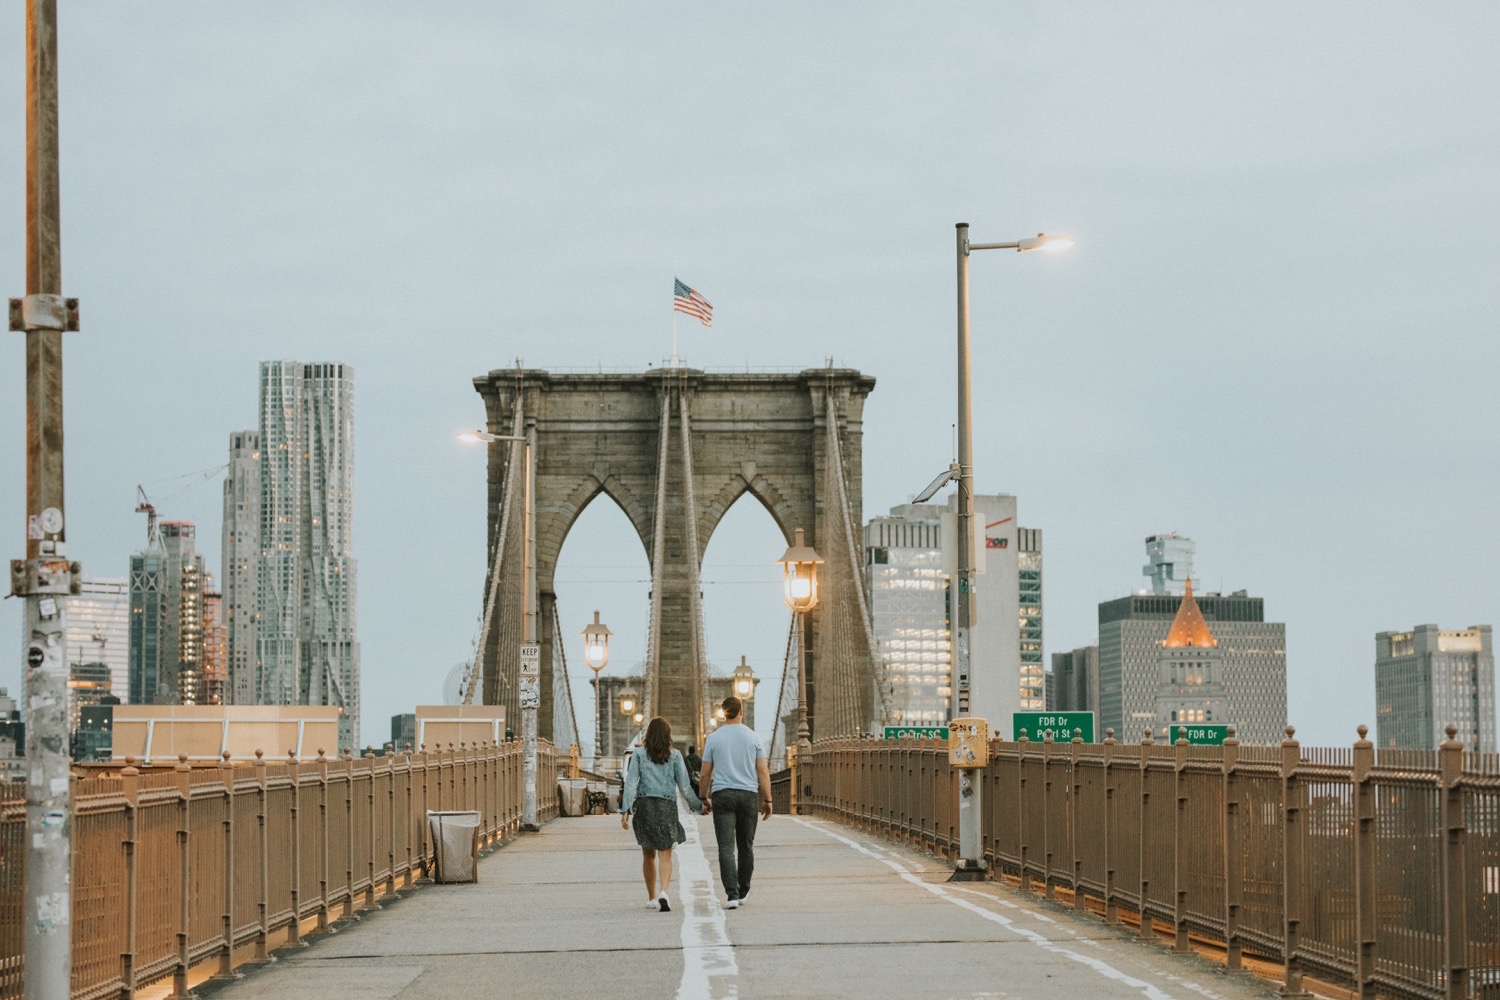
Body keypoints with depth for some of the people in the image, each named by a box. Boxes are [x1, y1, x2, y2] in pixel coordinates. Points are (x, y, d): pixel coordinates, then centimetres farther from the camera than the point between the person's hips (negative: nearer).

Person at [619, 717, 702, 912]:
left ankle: (652, 897, 23)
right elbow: (684, 786, 2)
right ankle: (663, 891, -25)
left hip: (644, 804, 1)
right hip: (667, 806, -1)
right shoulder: (674, 756, 2)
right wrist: (698, 806, 14)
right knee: (665, 854, -2)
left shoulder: (639, 754, 2)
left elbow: (631, 783, -5)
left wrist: (625, 810, -6)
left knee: (648, 855, 14)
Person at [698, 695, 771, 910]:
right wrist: (767, 800, 4)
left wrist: (704, 798, 16)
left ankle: (732, 894, -18)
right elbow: (763, 771, -1)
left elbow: (705, 774, 4)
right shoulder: (754, 738, 3)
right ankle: (743, 892, 24)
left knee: (726, 847, -6)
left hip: (722, 795, -1)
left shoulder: (714, 739, 2)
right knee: (746, 845, 14)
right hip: (748, 795, 1)